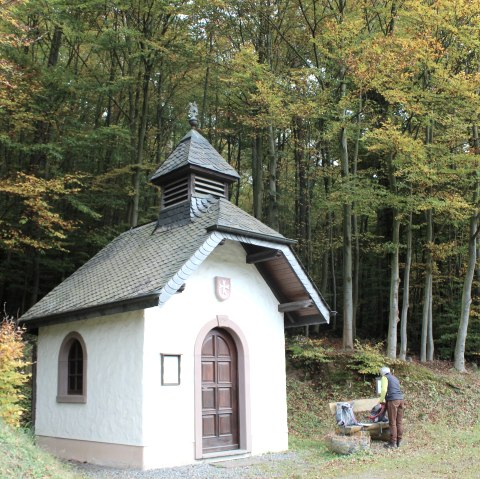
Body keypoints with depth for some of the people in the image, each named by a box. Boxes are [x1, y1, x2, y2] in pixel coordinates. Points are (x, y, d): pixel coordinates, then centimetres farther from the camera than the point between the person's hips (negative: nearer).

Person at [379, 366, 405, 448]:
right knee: (399, 422, 8)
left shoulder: (385, 377, 4)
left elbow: (384, 390, -9)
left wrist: (381, 400, 2)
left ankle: (393, 442, -3)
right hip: (401, 399, 7)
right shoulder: (395, 378, 27)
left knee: (392, 422, -4)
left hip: (393, 401, -7)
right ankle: (399, 441, 11)